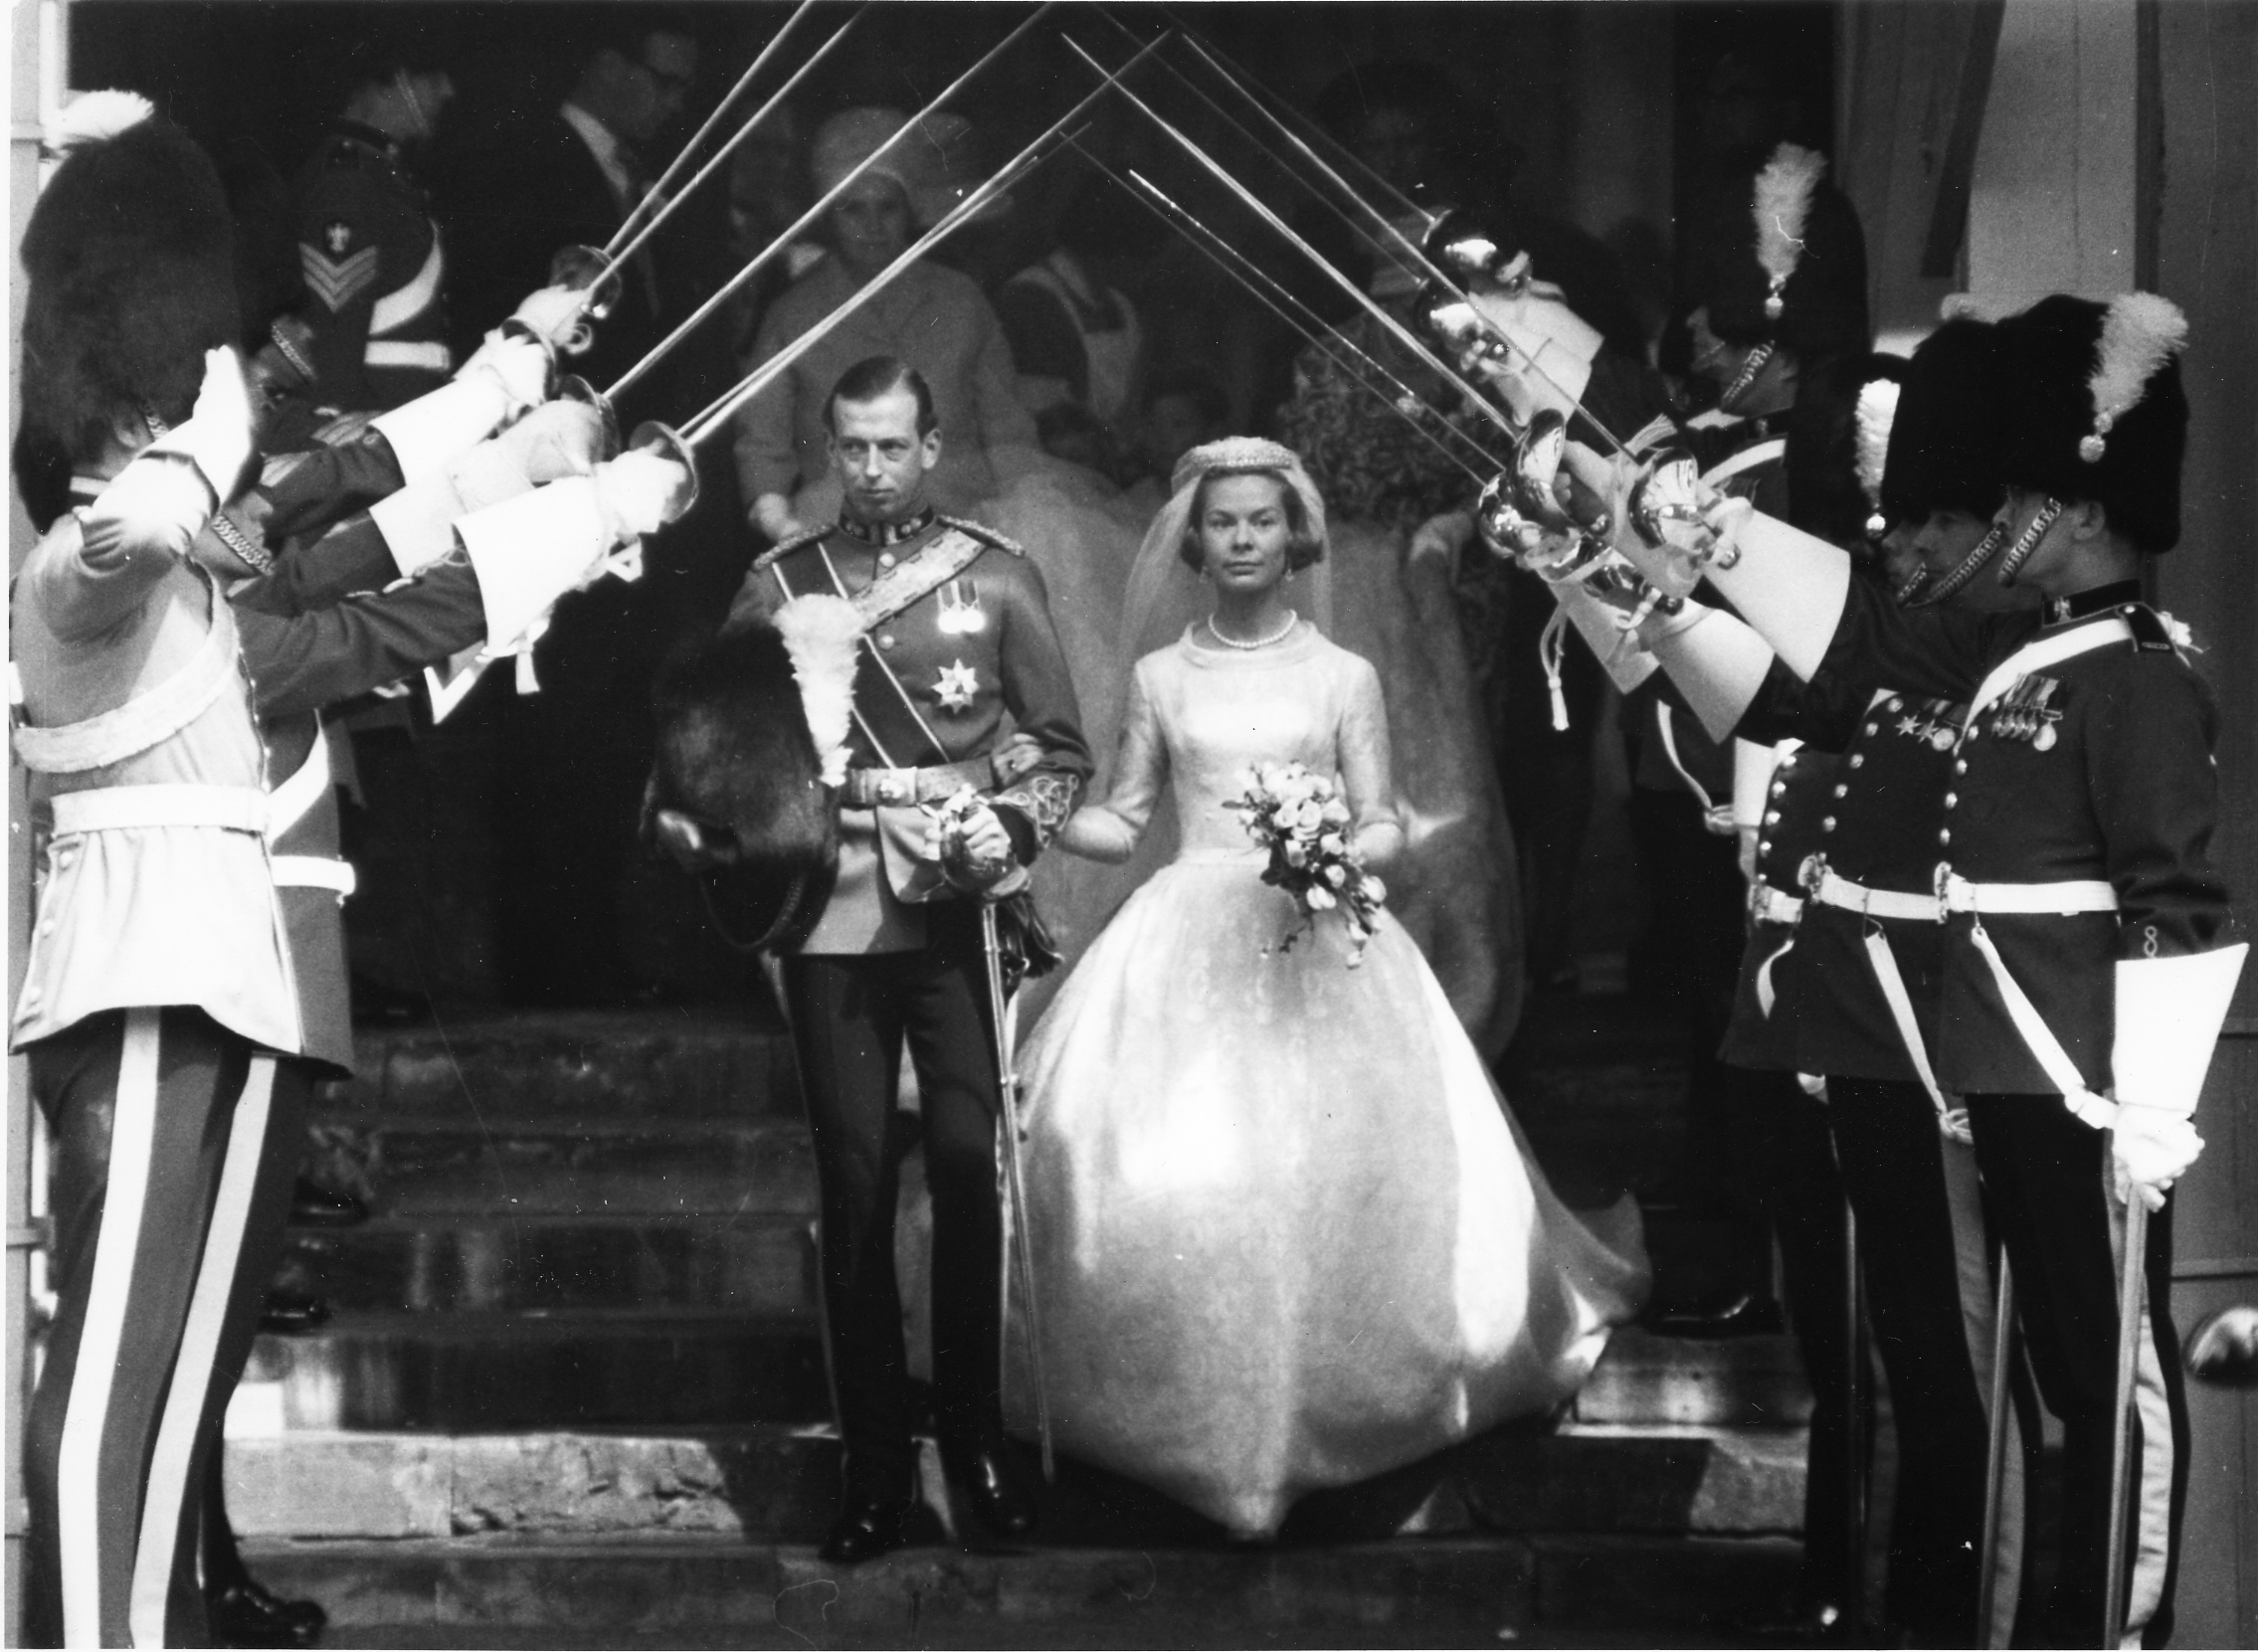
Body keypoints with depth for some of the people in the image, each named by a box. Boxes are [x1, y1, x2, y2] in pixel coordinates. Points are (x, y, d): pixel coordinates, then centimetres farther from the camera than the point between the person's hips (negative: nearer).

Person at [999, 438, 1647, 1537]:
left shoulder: (1343, 678, 8)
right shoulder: (1161, 680, 11)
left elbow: (1384, 825, 5)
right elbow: (1119, 823, 12)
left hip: (1312, 938, -1)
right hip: (1186, 943, 1)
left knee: (1324, 1170, -12)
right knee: (1165, 1173, -11)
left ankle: (1320, 1400, -3)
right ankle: (1192, 1413, -3)